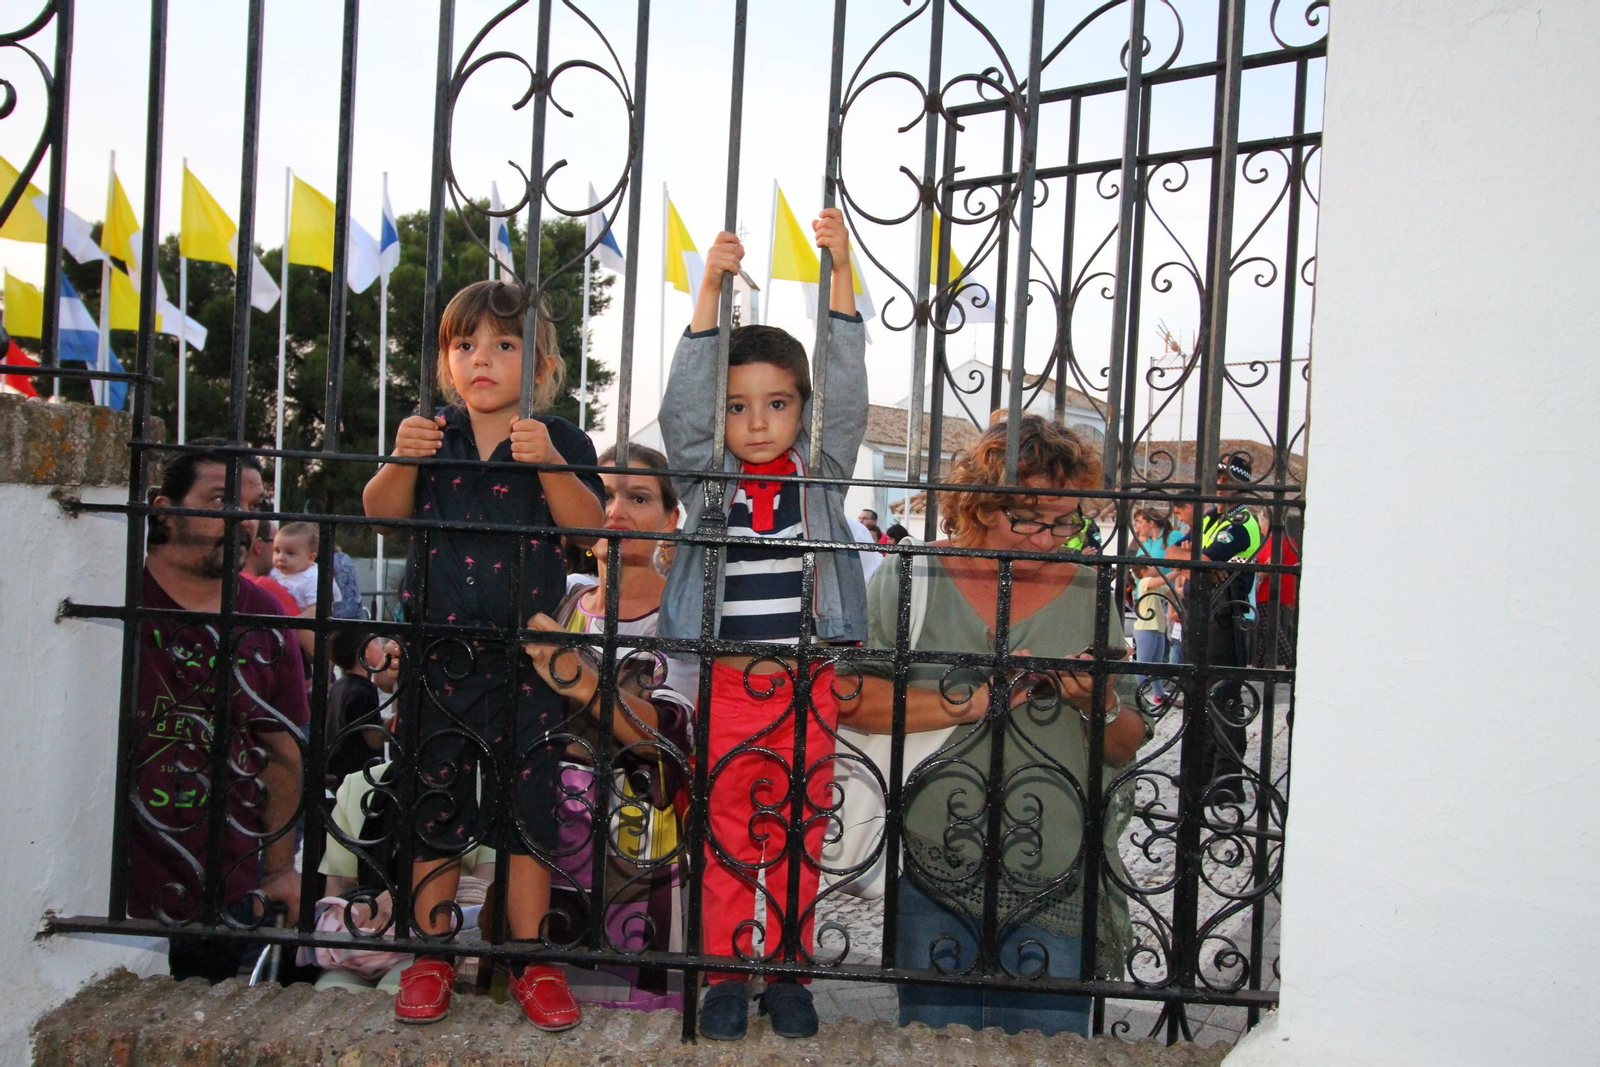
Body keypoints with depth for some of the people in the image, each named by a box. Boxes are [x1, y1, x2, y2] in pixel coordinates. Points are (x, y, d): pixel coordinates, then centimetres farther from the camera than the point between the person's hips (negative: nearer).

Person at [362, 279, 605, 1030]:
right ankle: (431, 955, 22)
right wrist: (401, 462, -18)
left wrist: (549, 464, -28)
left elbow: (588, 524, -13)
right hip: (438, 648, 2)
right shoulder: (432, 433, 5)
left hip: (523, 654, -2)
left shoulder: (558, 440, 0)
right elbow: (382, 514, -1)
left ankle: (530, 962, 16)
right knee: (435, 801, 9)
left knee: (526, 803, 4)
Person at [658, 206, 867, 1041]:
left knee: (798, 837, 10)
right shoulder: (705, 474, 1)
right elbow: (684, 398, -12)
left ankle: (787, 972, 24)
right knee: (726, 838, 8)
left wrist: (840, 272, -15)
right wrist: (711, 289, -20)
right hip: (728, 684, -1)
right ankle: (725, 975, 20)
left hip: (807, 687, 1)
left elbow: (846, 387, -7)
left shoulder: (822, 471, 2)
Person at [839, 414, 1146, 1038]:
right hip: (932, 877, -1)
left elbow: (1126, 749, 9)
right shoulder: (911, 581, 0)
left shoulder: (1089, 596, 6)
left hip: (1056, 887, 1)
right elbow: (849, 698, -10)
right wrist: (965, 704, -15)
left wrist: (1101, 706, -12)